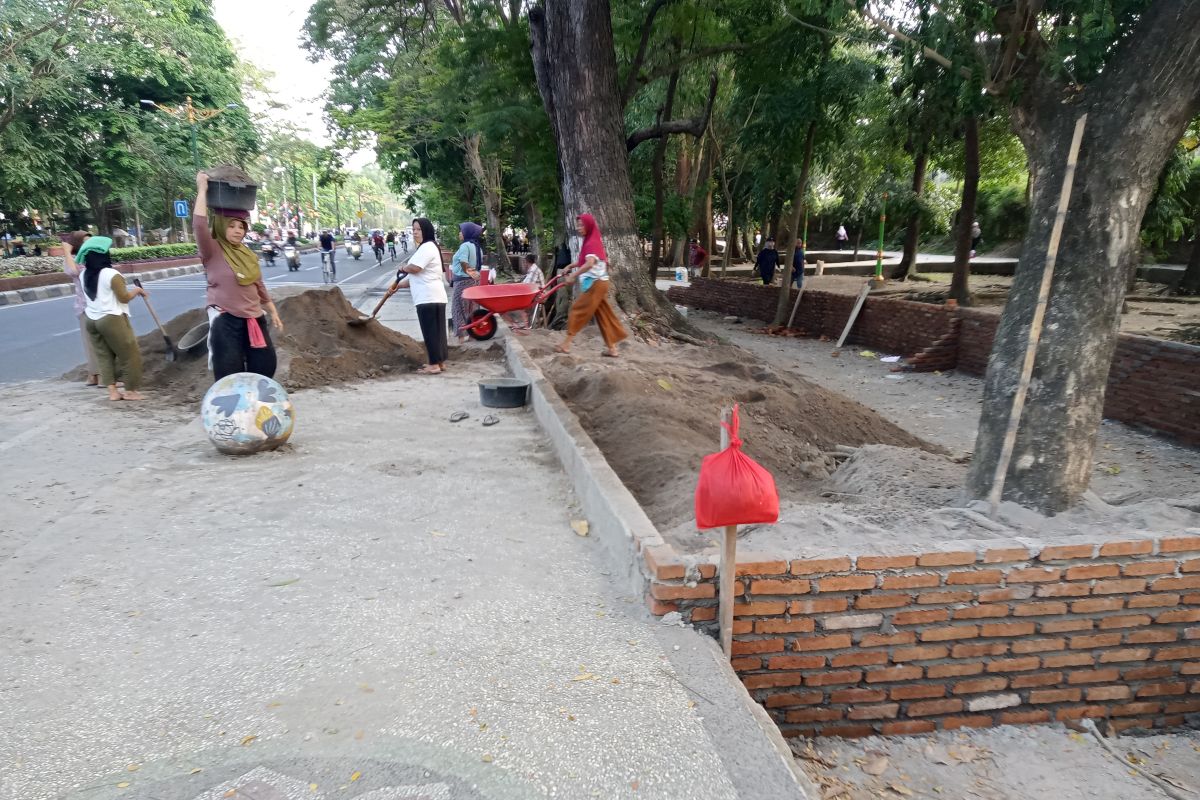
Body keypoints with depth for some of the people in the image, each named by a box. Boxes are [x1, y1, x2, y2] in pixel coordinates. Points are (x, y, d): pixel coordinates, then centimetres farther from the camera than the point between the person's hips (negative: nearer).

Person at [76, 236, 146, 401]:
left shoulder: (84, 275, 8)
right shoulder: (111, 274, -14)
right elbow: (124, 297, -13)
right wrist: (136, 290, 7)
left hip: (91, 320, 8)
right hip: (111, 319, -7)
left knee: (104, 356, 11)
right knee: (130, 353, 3)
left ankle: (112, 391, 10)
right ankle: (130, 391, 6)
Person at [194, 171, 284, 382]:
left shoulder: (248, 254, 11)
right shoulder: (212, 251, -7)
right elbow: (199, 224, -25)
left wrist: (273, 312, 20)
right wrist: (202, 190, -20)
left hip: (254, 319, 6)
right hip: (226, 321, -6)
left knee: (265, 367, 11)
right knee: (229, 378, -1)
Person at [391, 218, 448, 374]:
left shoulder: (427, 247, -12)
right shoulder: (426, 248, 23)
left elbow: (414, 268, -23)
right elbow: (418, 276, 24)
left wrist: (402, 269, -1)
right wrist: (398, 285, 20)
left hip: (428, 297, -11)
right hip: (433, 296, 11)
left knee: (430, 330, -6)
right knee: (436, 330, 13)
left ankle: (434, 365, -2)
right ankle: (440, 361, 19)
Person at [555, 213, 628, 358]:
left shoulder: (592, 243, -15)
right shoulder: (592, 241, 16)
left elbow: (590, 263, -32)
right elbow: (584, 260, 31)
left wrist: (573, 275, -32)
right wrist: (571, 266, 17)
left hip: (594, 283, -10)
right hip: (598, 283, 10)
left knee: (577, 311, -4)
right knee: (604, 315, 8)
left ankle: (566, 345, 1)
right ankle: (612, 348, 10)